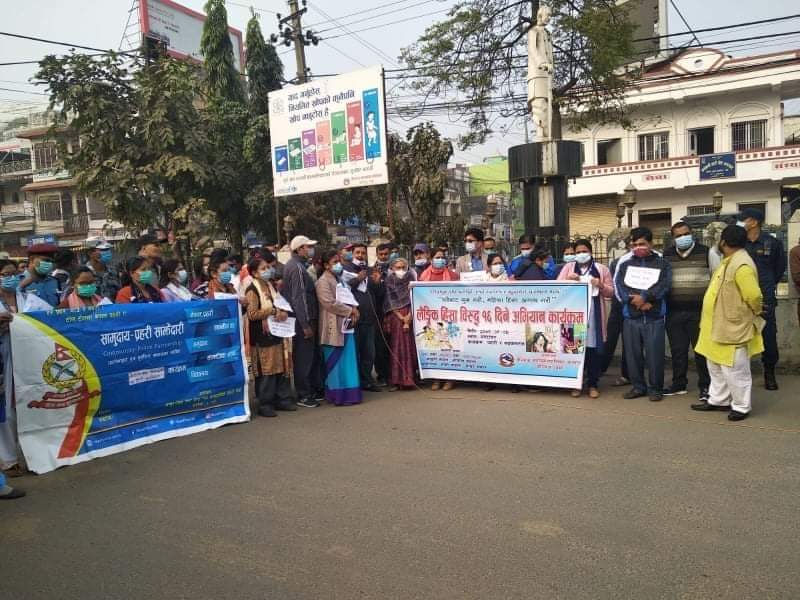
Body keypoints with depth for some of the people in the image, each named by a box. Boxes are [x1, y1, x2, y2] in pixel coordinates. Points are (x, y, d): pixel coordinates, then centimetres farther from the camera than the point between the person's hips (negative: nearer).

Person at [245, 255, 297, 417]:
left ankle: (282, 398, 20)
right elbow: (252, 314, -18)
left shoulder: (271, 286, 14)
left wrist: (283, 313, 1)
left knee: (282, 367, 10)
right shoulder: (252, 290, -9)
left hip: (278, 334, 7)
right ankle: (265, 403, 8)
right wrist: (273, 310, -18)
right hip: (263, 337, -7)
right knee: (266, 370, -2)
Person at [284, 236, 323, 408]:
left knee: (312, 356, 17)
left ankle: (312, 390, 27)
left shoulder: (295, 265, 14)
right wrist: (306, 324, -21)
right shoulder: (298, 268, -17)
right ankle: (303, 396, 7)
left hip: (302, 320, 10)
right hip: (302, 321, -10)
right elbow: (299, 298, -21)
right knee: (304, 358, -2)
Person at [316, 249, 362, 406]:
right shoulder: (323, 281, -10)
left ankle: (349, 393, 17)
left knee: (348, 361, 9)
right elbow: (330, 303, -19)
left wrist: (354, 309, 0)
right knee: (336, 362, -2)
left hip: (346, 326, 8)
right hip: (334, 327, -8)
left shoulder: (340, 279, 18)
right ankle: (338, 395, 5)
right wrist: (350, 311, -12)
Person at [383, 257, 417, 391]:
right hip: (395, 317, -1)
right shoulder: (389, 281, 1)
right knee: (397, 348, -2)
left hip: (410, 316, 1)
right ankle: (397, 380, 0)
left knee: (410, 347, 1)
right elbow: (390, 302, -3)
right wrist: (401, 317, -11)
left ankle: (411, 378, 7)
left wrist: (409, 316, -11)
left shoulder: (411, 278, 4)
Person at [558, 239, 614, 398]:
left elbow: (611, 292, 8)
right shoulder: (568, 267, 11)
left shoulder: (602, 269, 10)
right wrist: (568, 280, -14)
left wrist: (601, 285, -11)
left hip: (595, 316, 0)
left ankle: (593, 384, 14)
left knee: (594, 350, 2)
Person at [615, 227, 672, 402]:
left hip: (655, 317, -2)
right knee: (632, 354, 6)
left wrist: (644, 297, -18)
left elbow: (664, 285, -9)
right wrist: (635, 300, -15)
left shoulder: (662, 264, 7)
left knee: (654, 354, -2)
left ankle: (655, 388, 11)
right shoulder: (625, 265, 13)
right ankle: (638, 386, 20)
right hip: (631, 317, 3)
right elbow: (619, 287, -1)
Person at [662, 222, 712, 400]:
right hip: (674, 312, 3)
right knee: (677, 350, 9)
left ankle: (705, 385, 12)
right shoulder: (666, 255, 9)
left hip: (699, 311, -3)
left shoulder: (705, 252, 0)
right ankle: (679, 384, 20)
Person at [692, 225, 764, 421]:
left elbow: (754, 296, -26)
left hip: (732, 327, -10)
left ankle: (741, 407, 15)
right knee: (717, 367, 19)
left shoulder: (741, 265, -23)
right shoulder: (730, 261, 10)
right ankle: (718, 400, 31)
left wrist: (755, 314, -8)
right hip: (719, 326, 10)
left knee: (734, 370, 2)